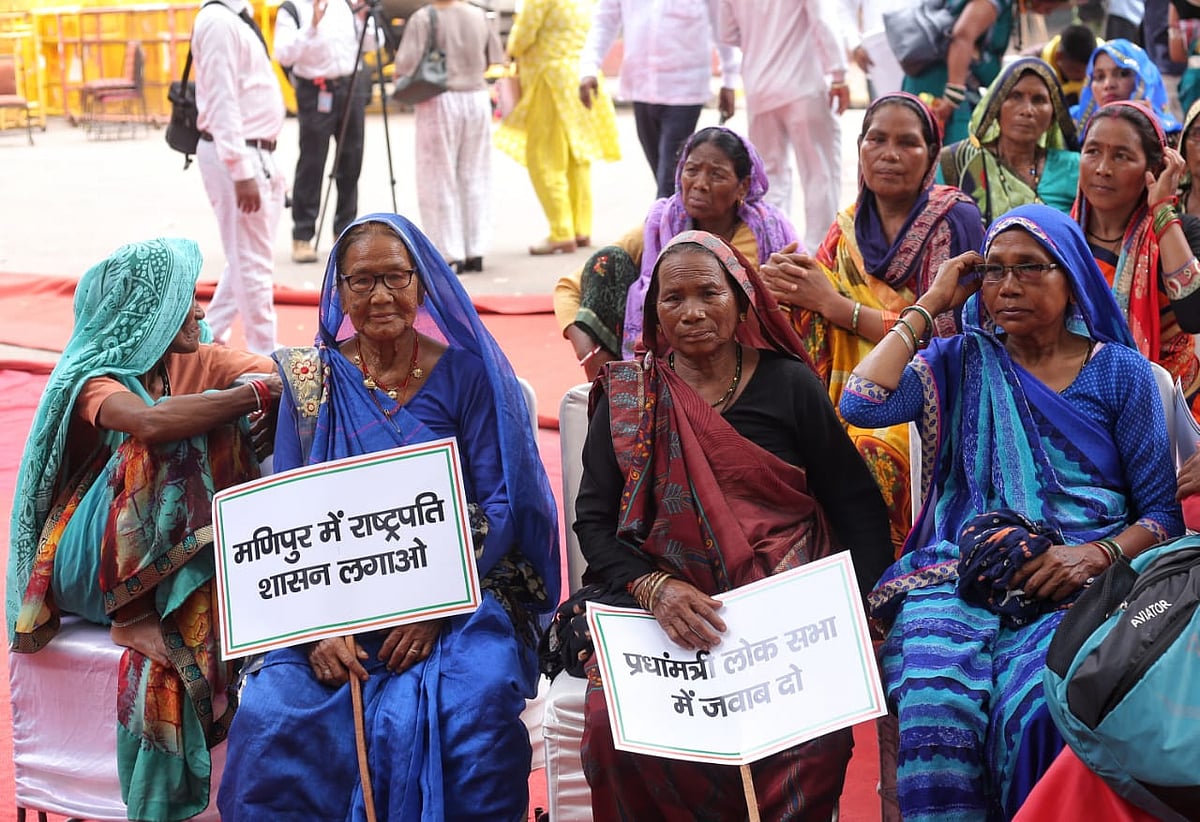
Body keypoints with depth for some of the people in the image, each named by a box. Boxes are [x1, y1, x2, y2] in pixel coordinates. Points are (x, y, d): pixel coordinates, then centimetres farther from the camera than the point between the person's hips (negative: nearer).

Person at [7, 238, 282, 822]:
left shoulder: (192, 364, 7)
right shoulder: (97, 378, -11)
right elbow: (149, 422, -36)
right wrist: (254, 394, -34)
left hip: (165, 551, 6)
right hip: (90, 562, -6)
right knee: (165, 445, -28)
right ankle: (133, 617, -25)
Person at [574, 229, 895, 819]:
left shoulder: (789, 385, 7)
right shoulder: (629, 397, 10)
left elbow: (858, 507, 8)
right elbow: (593, 521, 5)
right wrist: (654, 588, -14)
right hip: (665, 608, 1)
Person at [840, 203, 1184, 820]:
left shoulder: (1120, 372, 11)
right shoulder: (960, 363, 15)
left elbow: (1164, 514, 9)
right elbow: (860, 404, -4)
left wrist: (1097, 555, -11)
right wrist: (929, 305, 5)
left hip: (1077, 586, -1)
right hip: (961, 578, 1)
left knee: (1034, 708, -34)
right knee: (935, 704, -32)